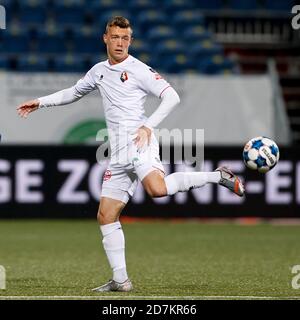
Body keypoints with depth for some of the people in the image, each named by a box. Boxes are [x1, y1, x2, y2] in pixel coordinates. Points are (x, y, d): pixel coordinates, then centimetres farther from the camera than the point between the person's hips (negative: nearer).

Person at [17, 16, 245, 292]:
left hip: (138, 142, -7)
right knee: (106, 215, 2)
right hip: (119, 154, 7)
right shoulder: (99, 71, 20)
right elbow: (74, 93, 38)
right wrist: (40, 102, 34)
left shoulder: (138, 70, -1)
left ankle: (218, 177, -18)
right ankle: (120, 280, 6)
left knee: (158, 189, -35)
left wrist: (149, 126, -15)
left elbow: (171, 97, -6)